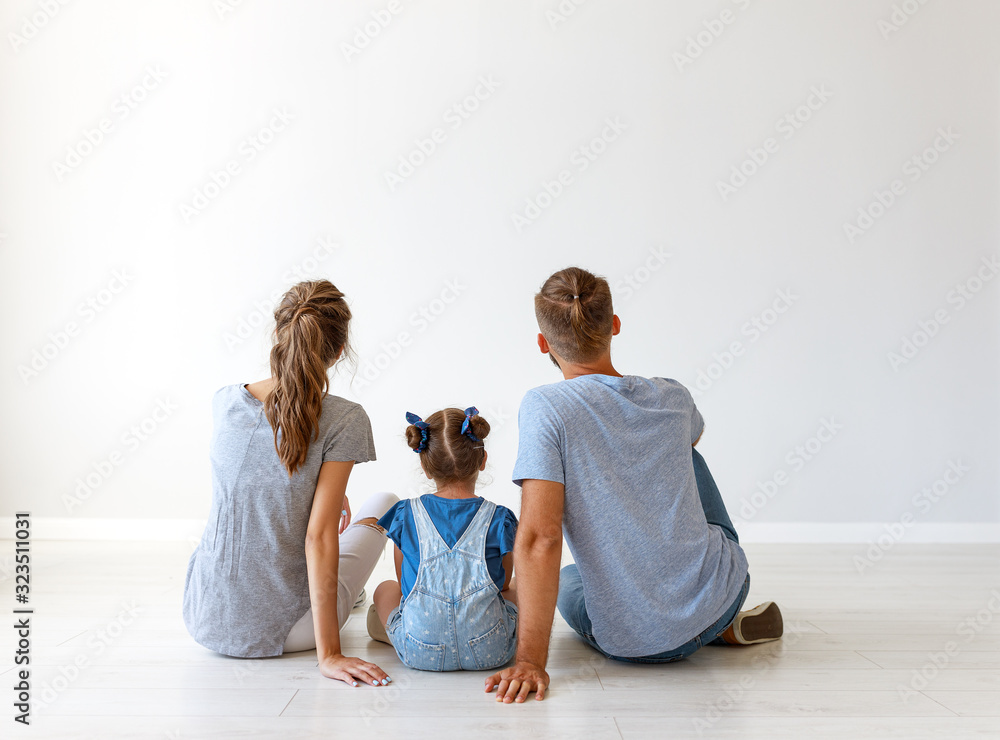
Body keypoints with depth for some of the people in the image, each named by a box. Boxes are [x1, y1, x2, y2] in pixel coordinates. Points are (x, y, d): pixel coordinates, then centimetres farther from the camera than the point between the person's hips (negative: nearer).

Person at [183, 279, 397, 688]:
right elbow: (319, 536, -21)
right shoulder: (344, 420, -18)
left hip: (207, 622, 4)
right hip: (285, 632, -4)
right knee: (381, 501, 18)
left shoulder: (224, 402, -4)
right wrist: (328, 654, -17)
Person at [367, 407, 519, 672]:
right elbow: (503, 582, 10)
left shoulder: (405, 514, -1)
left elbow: (404, 584, 10)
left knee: (385, 589, 30)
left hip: (419, 654, 1)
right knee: (516, 587, 29)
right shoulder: (499, 518, -4)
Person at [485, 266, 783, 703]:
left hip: (630, 644, -2)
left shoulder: (545, 408, -19)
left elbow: (539, 538, -25)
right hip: (723, 593, 3)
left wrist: (530, 660, -21)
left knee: (567, 583, 34)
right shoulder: (672, 397, -4)